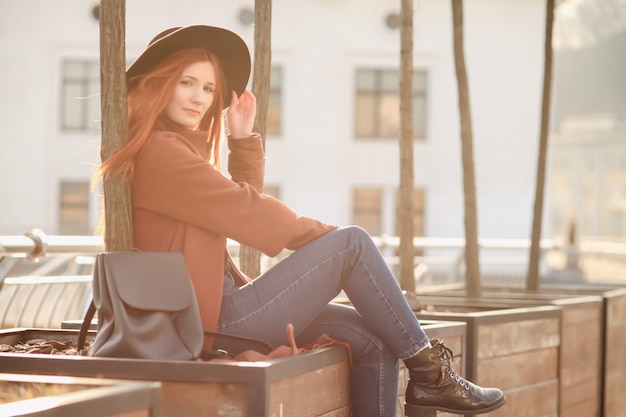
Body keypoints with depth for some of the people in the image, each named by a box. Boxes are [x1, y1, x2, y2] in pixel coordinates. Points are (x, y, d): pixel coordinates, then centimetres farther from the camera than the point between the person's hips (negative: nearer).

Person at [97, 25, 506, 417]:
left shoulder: (178, 146, 20)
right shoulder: (160, 151, -13)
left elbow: (241, 205, 18)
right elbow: (244, 210, -13)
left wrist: (243, 139, 9)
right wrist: (325, 236, -2)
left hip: (221, 308, 10)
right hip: (217, 321, -10)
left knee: (374, 340, 3)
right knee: (351, 243, -10)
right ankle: (429, 372, -2)